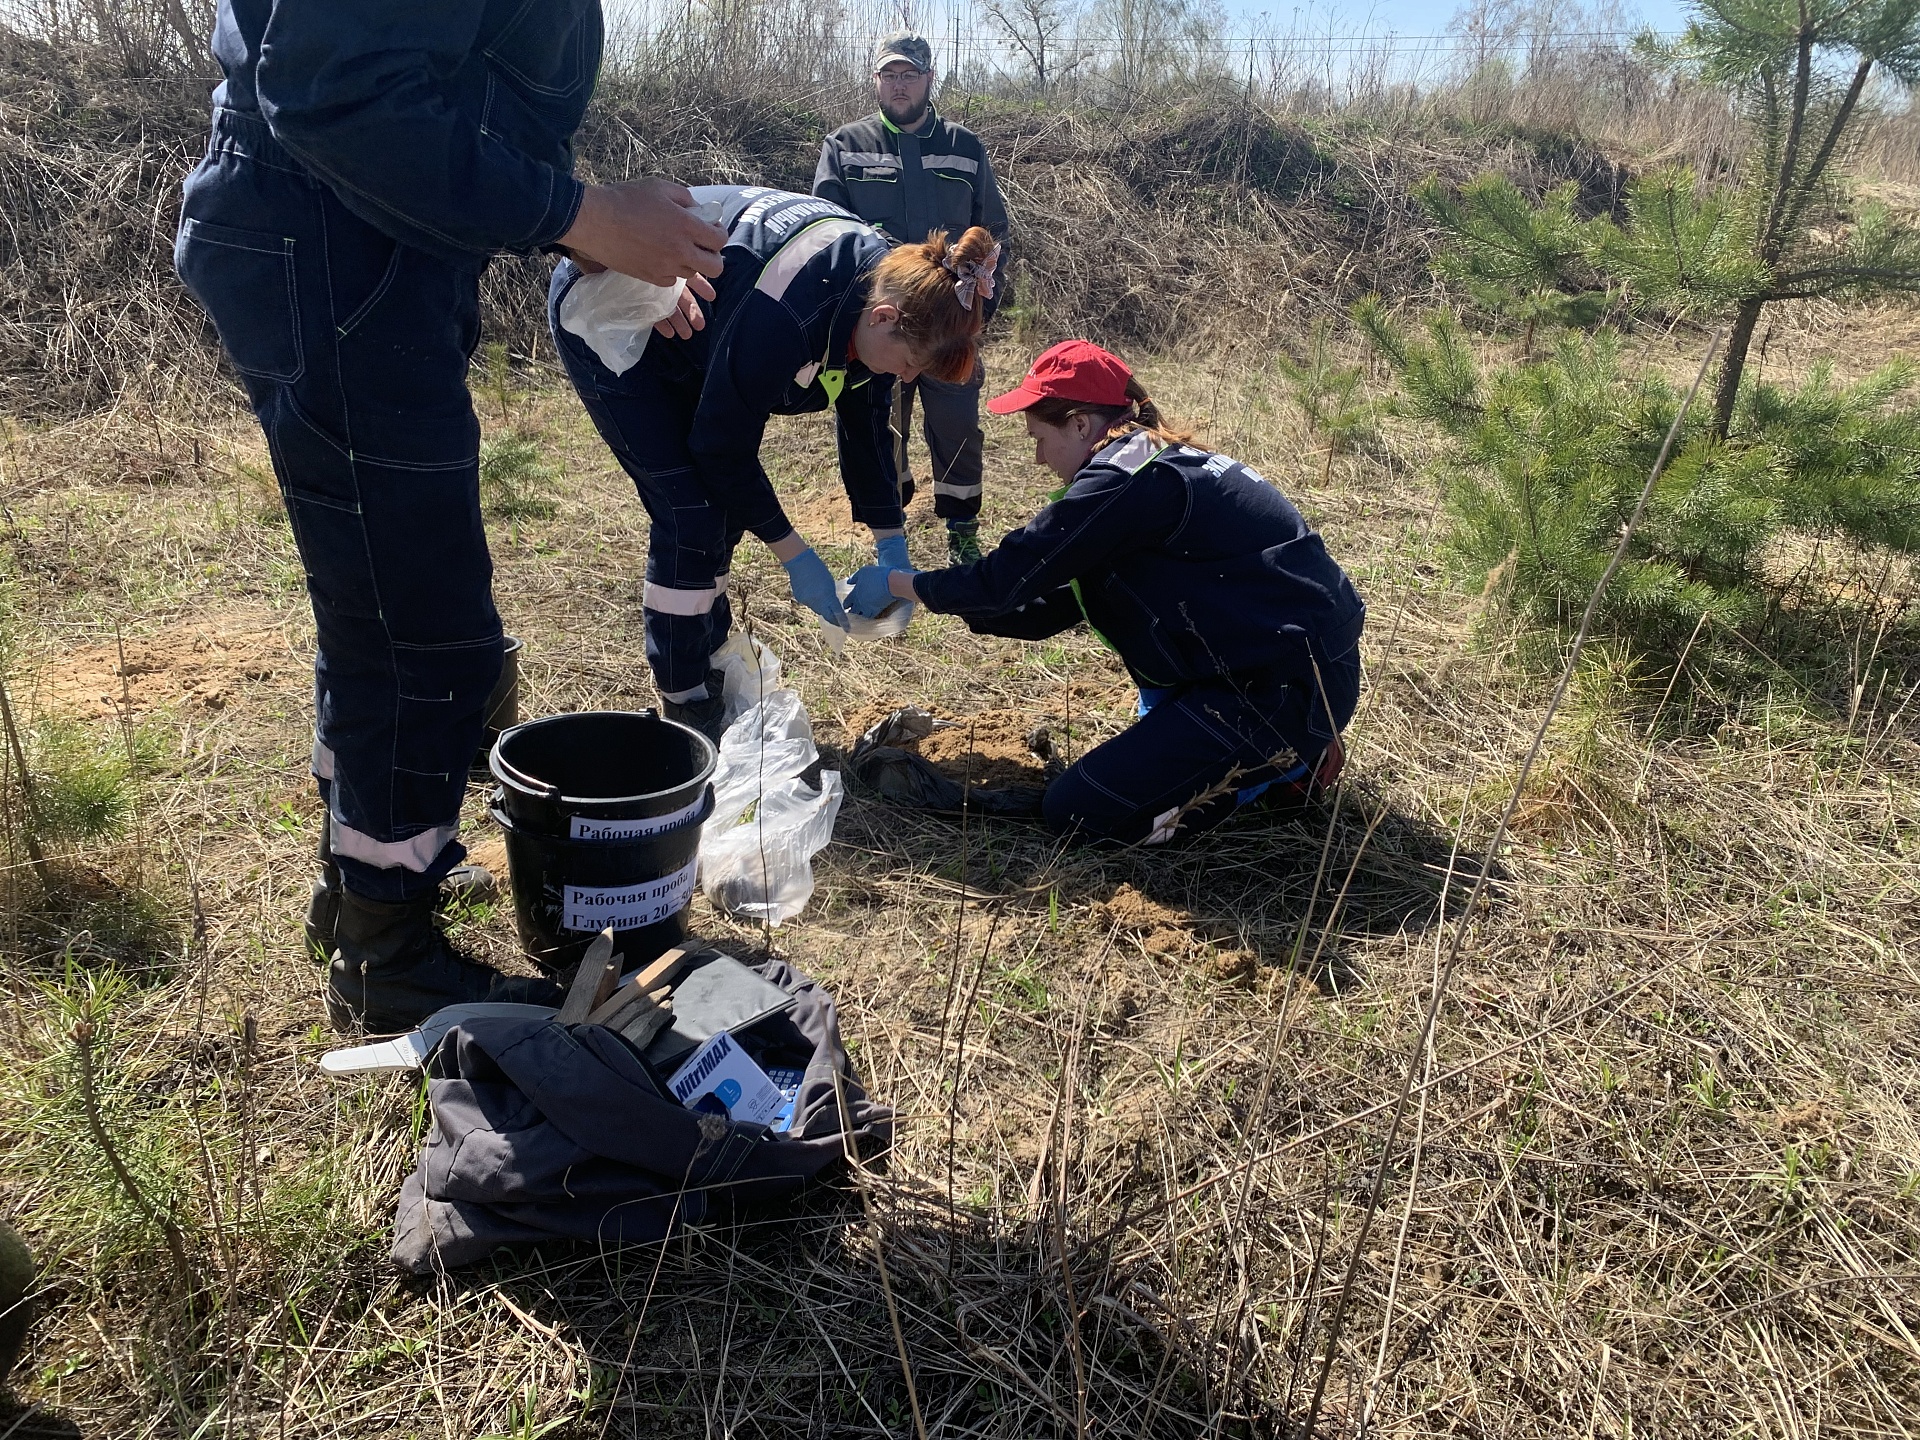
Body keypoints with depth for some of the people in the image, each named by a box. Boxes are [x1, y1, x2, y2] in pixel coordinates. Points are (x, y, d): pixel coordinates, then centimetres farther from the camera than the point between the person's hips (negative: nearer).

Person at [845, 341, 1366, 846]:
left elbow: (1010, 579, -14)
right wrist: (932, 594, 17)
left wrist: (898, 584, 1)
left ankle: (1283, 763, 0)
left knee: (1076, 811, -6)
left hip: (1289, 688, -9)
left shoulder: (1128, 479, -17)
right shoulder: (1165, 464, 12)